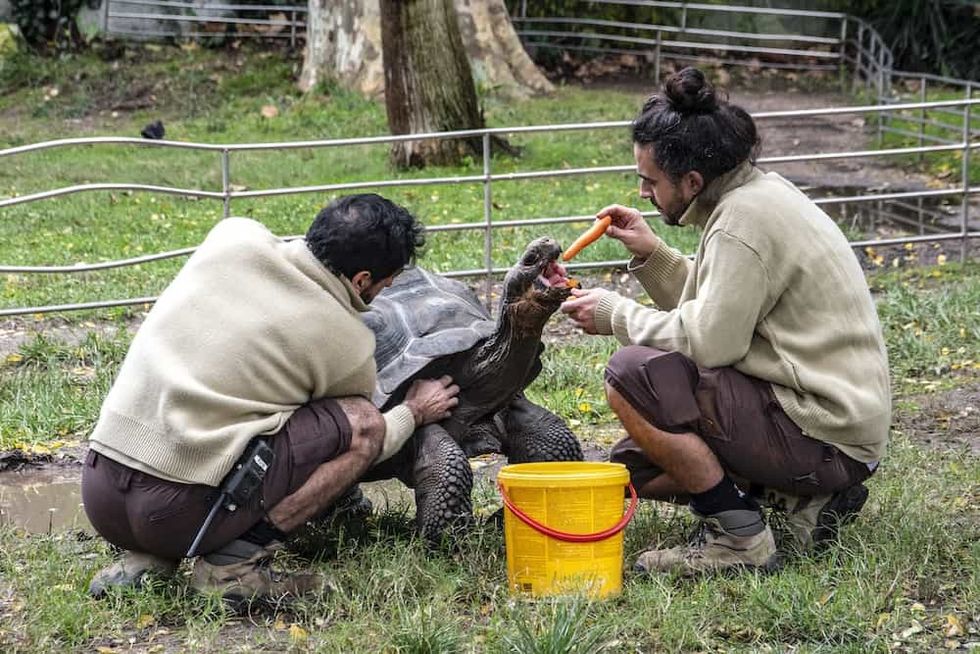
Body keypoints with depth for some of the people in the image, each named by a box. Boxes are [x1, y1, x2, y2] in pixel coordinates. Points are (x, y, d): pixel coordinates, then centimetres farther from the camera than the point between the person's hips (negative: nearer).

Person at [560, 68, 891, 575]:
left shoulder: (745, 220, -20)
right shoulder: (757, 192, 10)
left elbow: (709, 341, -22)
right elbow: (718, 310, 17)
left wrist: (615, 314, -8)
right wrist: (650, 255, 7)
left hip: (824, 434, -10)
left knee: (632, 376, -21)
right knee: (632, 467, 14)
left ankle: (739, 538, -12)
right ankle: (803, 496, 10)